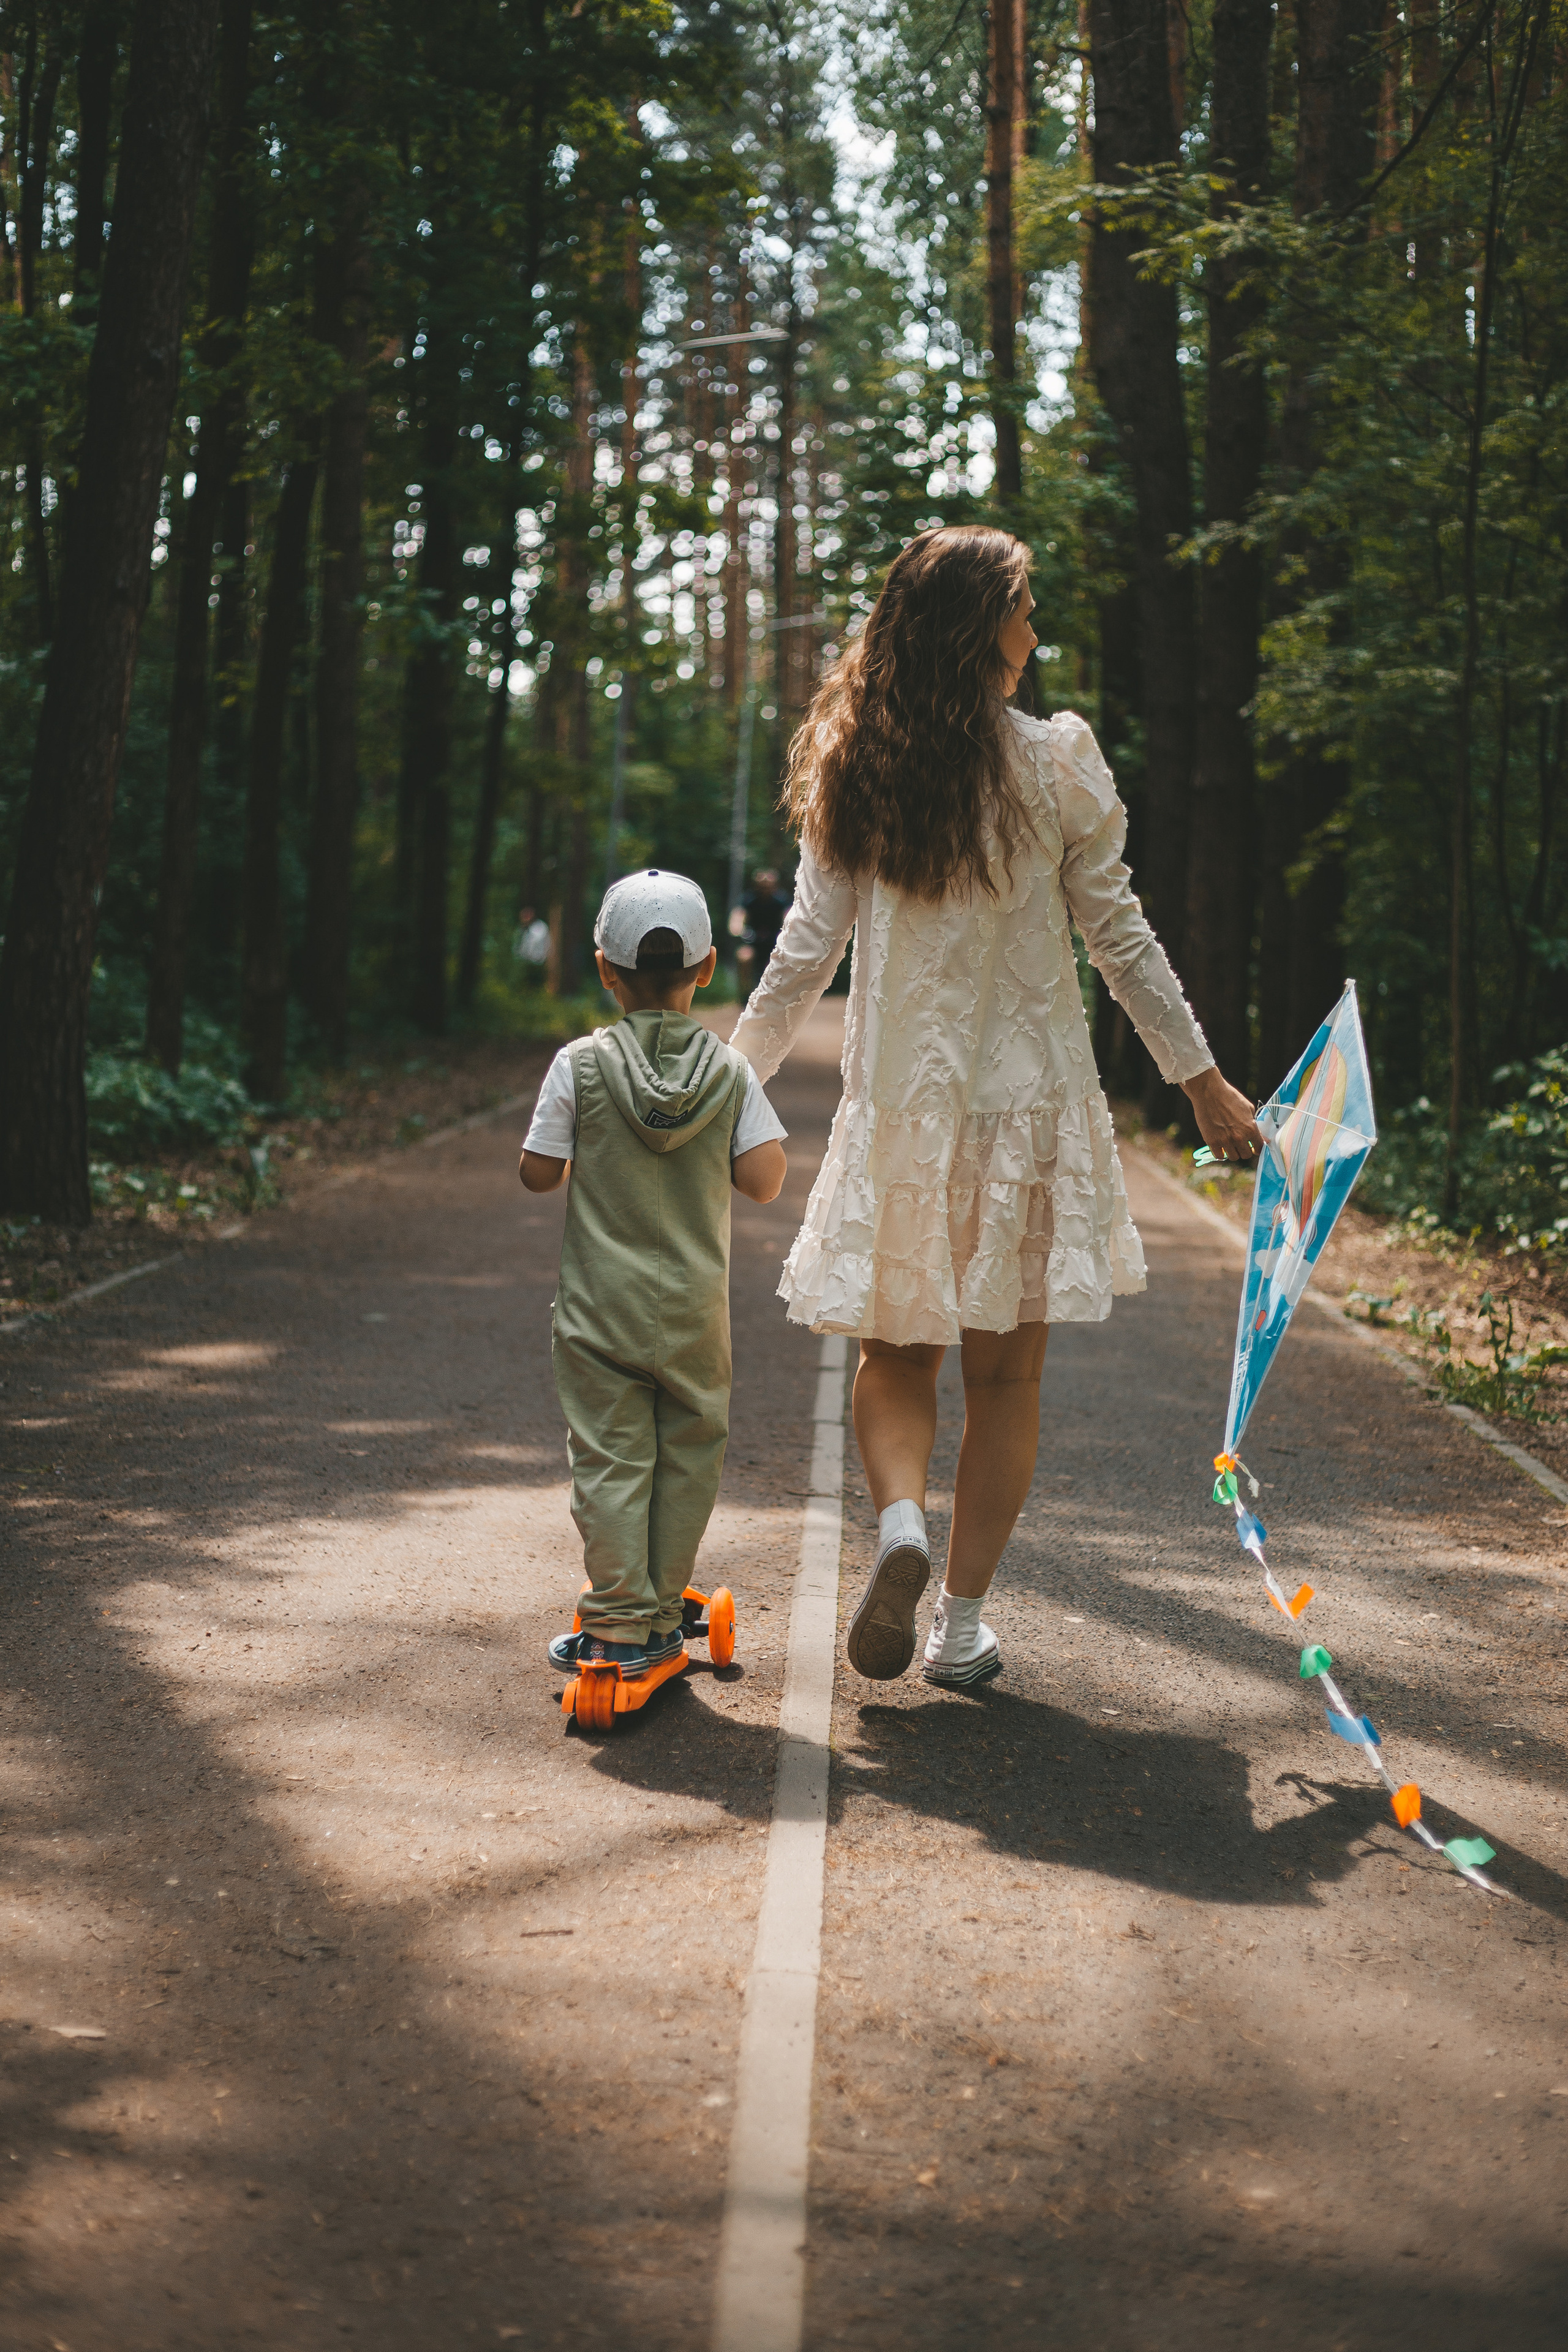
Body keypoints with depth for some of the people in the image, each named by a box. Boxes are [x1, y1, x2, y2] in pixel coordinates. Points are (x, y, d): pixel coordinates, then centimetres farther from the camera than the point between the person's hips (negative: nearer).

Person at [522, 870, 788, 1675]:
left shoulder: (581, 1066, -7)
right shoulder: (729, 1070, -4)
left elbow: (538, 1174, -4)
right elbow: (762, 1180, -8)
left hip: (601, 1307, -1)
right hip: (695, 1308, 2)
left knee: (611, 1461, 3)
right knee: (688, 1457, 13)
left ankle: (620, 1623, 4)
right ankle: (663, 1616, 18)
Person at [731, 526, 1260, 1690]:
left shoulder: (854, 771, -1)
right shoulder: (1056, 760, -7)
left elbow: (806, 950, -1)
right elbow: (1121, 939, -4)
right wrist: (1203, 1079, 5)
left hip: (898, 1103, 1)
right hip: (1030, 1094, -1)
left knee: (894, 1353, 14)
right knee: (1007, 1372, 10)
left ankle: (902, 1520, -14)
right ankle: (964, 1622, 11)